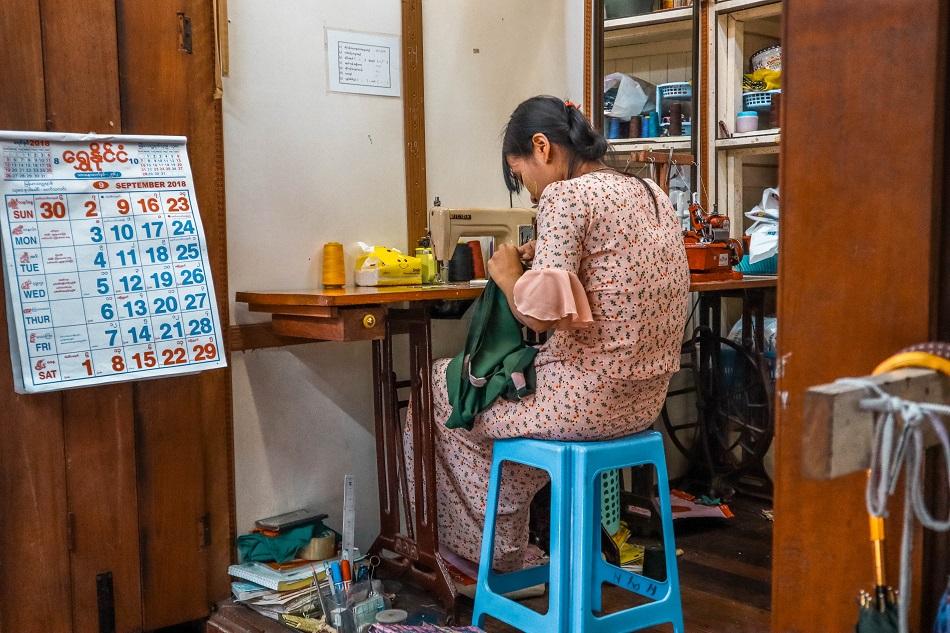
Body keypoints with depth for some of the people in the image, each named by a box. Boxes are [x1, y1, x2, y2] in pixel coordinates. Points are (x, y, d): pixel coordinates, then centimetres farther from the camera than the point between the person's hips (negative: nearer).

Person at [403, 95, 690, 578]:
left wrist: (508, 273, -5)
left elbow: (540, 314, -24)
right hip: (645, 397, 9)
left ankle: (498, 551, 25)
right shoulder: (651, 193, 10)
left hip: (590, 397, -9)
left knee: (441, 387, 14)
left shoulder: (566, 197, -16)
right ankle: (509, 549, 34)